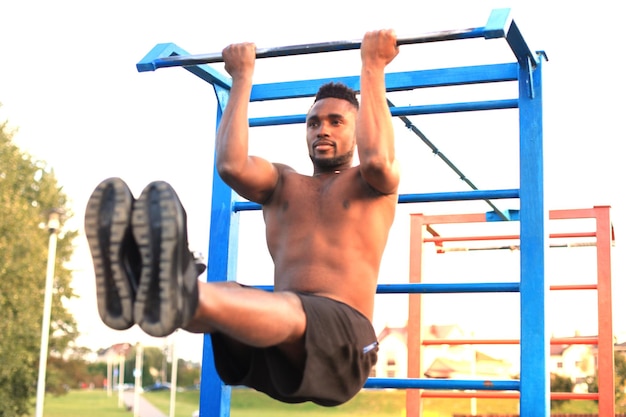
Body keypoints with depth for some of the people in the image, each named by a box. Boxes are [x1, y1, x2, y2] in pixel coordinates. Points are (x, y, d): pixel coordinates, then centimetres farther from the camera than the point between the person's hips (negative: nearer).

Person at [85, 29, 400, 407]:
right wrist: (242, 78, 14)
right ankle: (137, 287, -63)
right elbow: (230, 165, 5)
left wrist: (372, 67, 0)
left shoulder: (374, 184, 16)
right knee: (226, 296, -30)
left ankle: (184, 296, -70)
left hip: (340, 337, -4)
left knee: (287, 309, -39)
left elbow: (377, 157, -11)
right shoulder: (282, 184, 27)